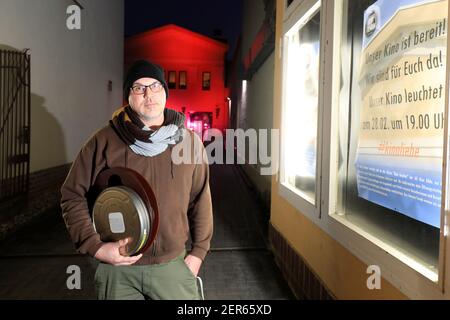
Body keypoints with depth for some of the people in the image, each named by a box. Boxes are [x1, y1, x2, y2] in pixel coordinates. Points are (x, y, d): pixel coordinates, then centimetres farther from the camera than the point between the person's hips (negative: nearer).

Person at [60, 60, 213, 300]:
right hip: (117, 267, -1)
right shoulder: (104, 142, -6)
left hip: (173, 265, 1)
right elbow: (73, 196, -2)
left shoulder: (189, 141, 0)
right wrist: (95, 246, -11)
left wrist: (198, 252, 4)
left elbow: (200, 200, 6)